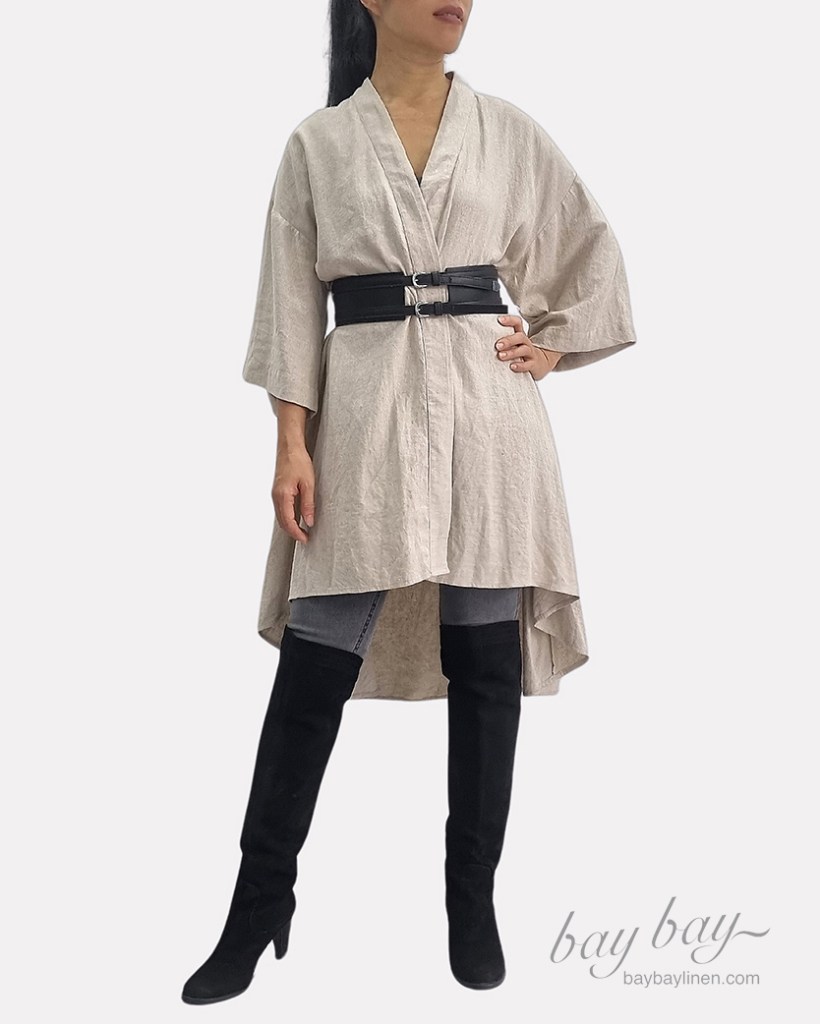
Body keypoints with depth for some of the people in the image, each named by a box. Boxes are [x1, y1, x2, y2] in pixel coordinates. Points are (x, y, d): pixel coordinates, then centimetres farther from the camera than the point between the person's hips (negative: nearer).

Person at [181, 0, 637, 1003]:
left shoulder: (508, 131, 9)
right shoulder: (318, 142, 5)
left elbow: (594, 253, 19)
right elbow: (292, 302, 2)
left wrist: (552, 347, 9)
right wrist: (292, 444, -6)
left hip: (485, 412, 2)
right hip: (363, 413, -1)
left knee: (486, 666, 5)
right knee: (314, 668, 0)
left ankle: (472, 901, 21)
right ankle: (257, 907, 15)